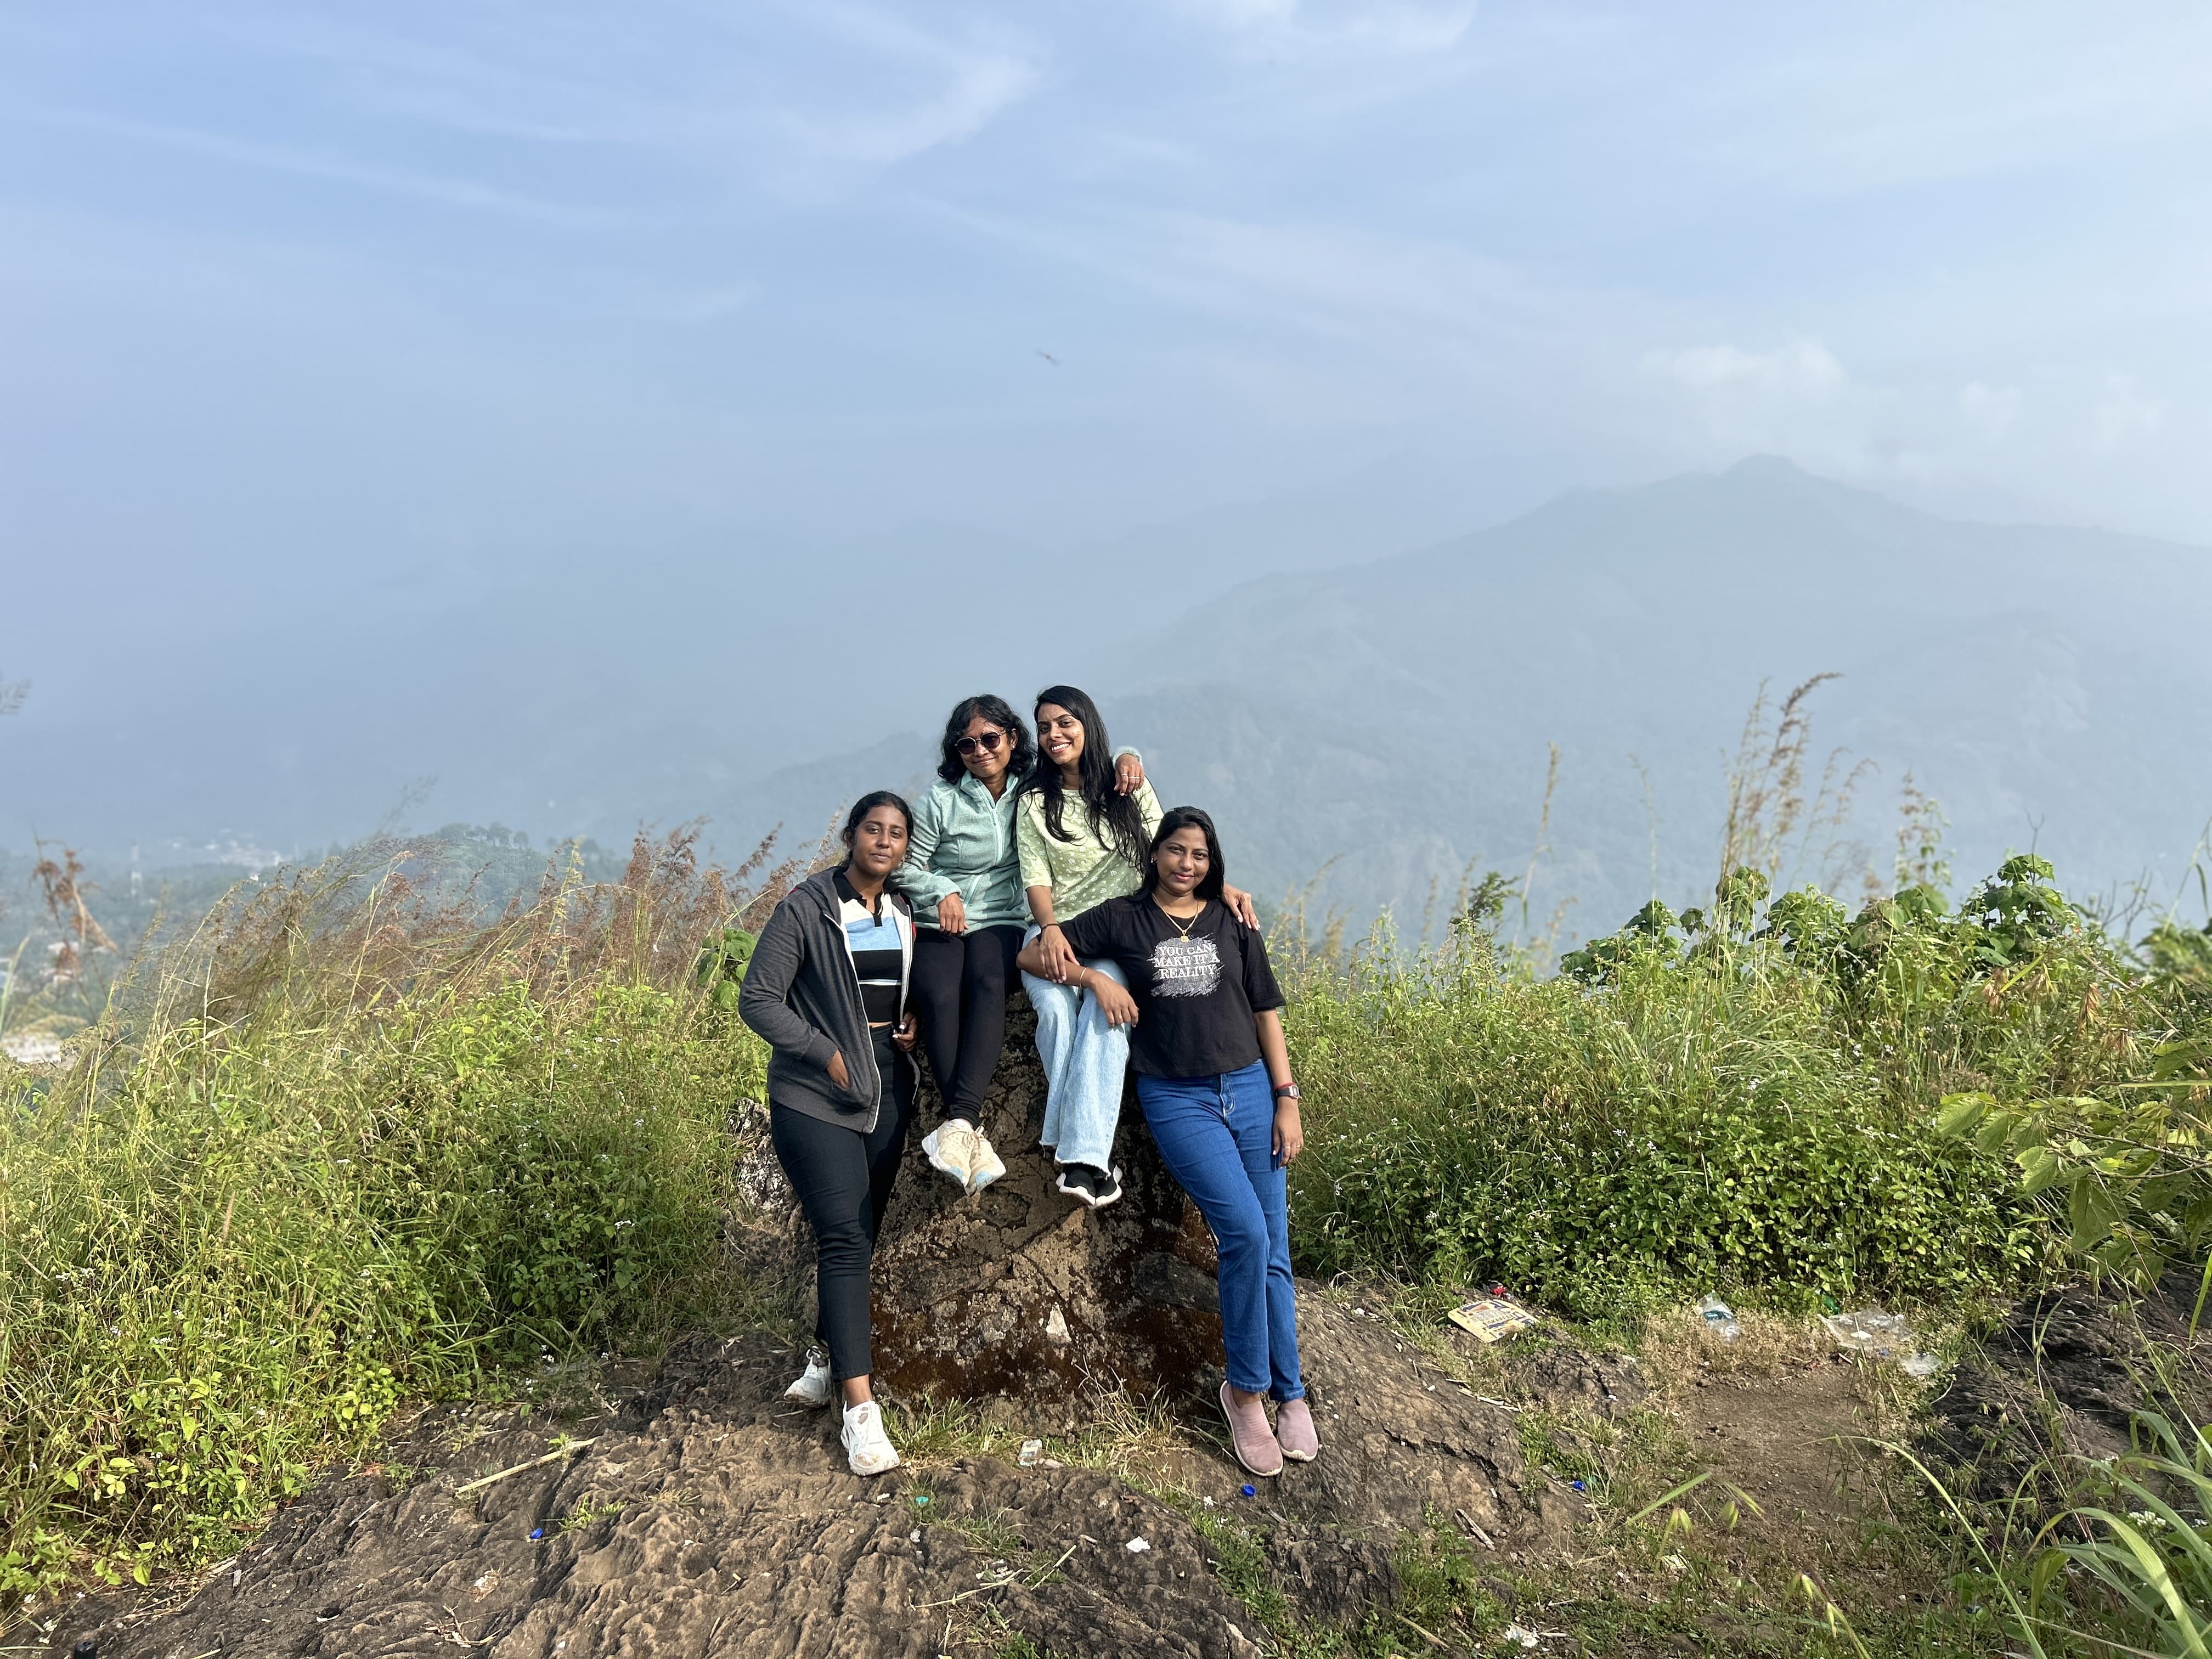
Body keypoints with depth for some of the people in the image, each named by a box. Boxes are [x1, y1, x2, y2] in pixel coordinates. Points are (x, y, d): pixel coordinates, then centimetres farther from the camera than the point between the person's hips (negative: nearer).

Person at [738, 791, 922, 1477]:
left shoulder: (908, 910, 7)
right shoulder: (807, 907, -9)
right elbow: (758, 998, -8)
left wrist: (916, 1019, 0)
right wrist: (827, 1053, -14)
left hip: (889, 1091, 5)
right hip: (816, 1095, -5)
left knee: (863, 1235, 11)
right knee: (844, 1239, -11)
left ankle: (828, 1357, 32)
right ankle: (860, 1407, -9)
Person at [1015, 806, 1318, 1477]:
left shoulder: (1232, 923, 12)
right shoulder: (1123, 919, 6)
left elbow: (1266, 1013, 11)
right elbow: (1032, 954, 4)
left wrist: (1287, 1100, 4)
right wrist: (1095, 977, -11)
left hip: (1249, 1089, 3)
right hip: (1176, 1100, -3)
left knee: (1273, 1252, 1)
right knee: (1244, 1232, -19)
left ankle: (1288, 1392, 14)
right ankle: (1245, 1390, -2)